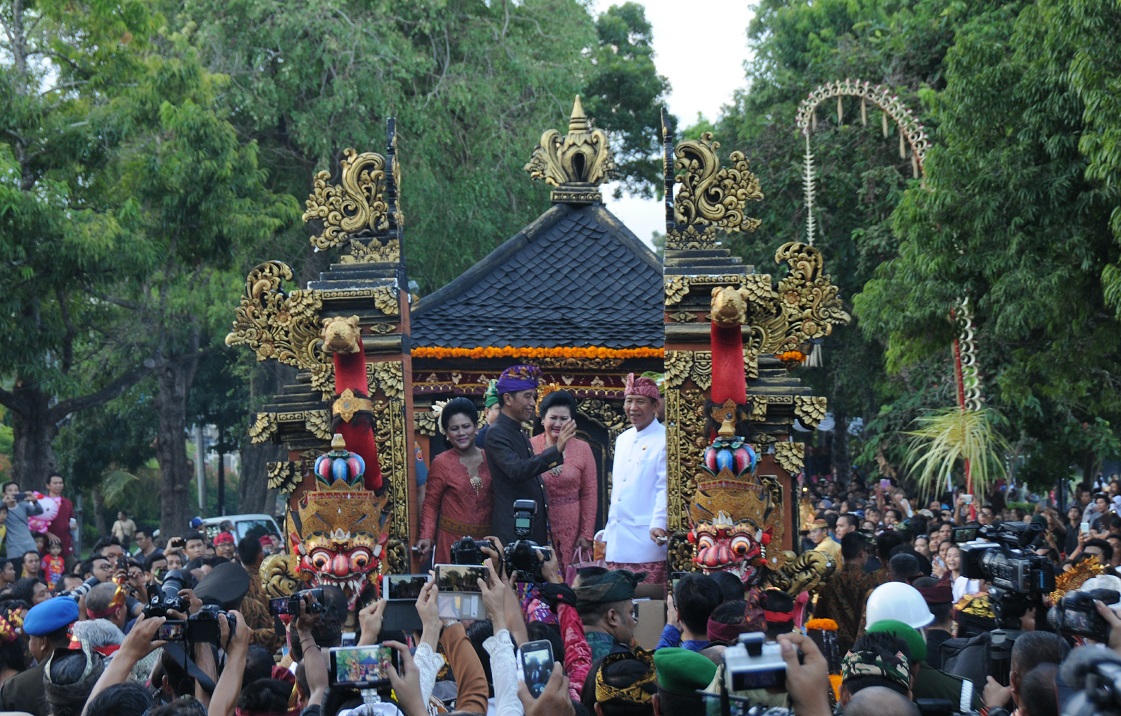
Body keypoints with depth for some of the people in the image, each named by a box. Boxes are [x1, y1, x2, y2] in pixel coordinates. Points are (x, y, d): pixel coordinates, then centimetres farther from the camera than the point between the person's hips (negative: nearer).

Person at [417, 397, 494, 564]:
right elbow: (430, 505, 0)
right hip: (452, 540, -3)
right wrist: (427, 538, -13)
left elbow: (496, 502, 12)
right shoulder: (441, 463, -2)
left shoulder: (488, 459, 7)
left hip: (486, 539, 3)